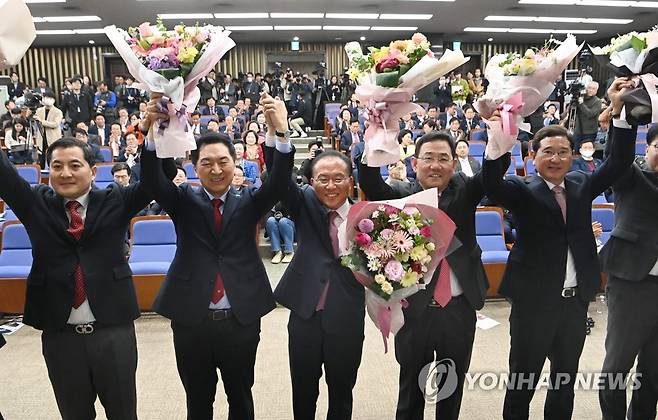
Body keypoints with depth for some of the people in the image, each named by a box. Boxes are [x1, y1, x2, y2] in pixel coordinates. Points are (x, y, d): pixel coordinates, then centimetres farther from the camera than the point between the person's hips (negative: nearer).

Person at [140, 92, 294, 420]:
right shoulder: (184, 201, 2)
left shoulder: (248, 201, 1)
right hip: (191, 320, 0)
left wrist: (281, 134, -33)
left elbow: (277, 183, -15)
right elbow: (152, 181, -14)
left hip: (241, 319, 0)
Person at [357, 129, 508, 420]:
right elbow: (369, 183, -22)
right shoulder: (401, 196, -5)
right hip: (415, 309, -2)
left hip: (460, 308, 2)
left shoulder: (465, 191, 1)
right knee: (411, 388, 16)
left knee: (453, 387, 20)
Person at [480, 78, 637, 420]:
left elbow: (618, 163, -2)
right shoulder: (523, 191, -9)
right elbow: (491, 184, -27)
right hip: (533, 302, -5)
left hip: (576, 301, 5)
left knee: (565, 380, 21)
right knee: (522, 383, 9)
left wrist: (620, 112, -13)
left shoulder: (581, 185, 6)